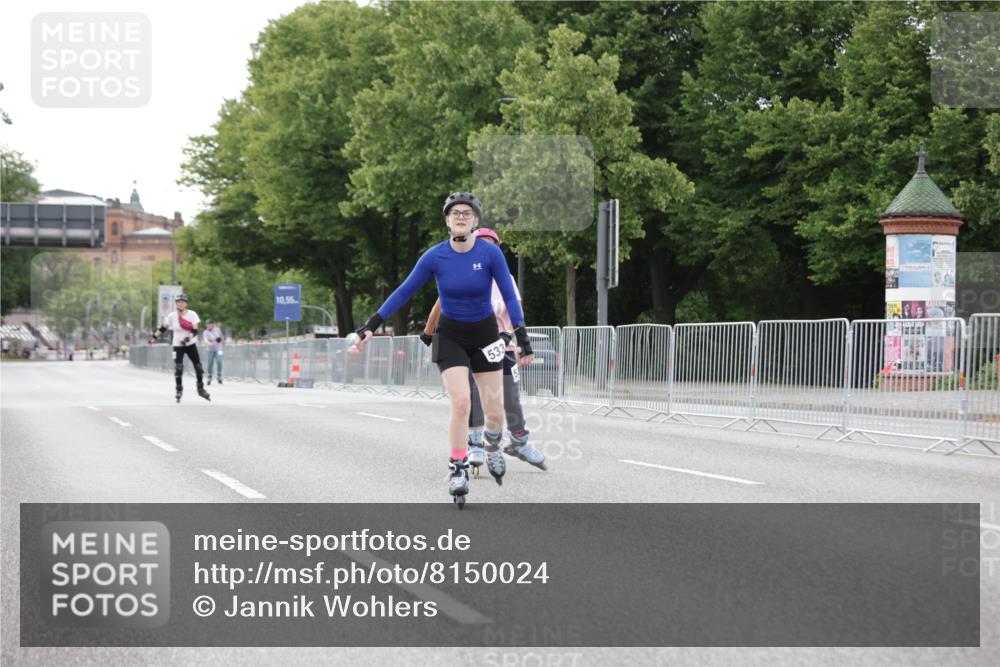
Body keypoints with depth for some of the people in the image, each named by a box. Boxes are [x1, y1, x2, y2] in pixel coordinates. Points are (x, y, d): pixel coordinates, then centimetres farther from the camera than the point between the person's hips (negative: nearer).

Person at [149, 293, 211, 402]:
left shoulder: (192, 314, -8)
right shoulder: (172, 316, -5)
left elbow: (195, 330, -17)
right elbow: (163, 328, 6)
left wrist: (187, 339, -31)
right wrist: (154, 338, 3)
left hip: (191, 344, 1)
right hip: (178, 345, -1)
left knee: (198, 367, 3)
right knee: (178, 368, -12)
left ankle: (200, 389, 21)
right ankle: (179, 390, 5)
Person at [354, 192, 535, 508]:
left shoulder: (490, 253, -15)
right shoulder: (435, 257, -14)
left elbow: (509, 295, -12)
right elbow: (404, 292, -6)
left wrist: (522, 337, -19)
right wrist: (372, 325, -9)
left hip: (485, 335, 1)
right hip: (451, 336, -1)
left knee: (494, 410, 4)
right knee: (461, 403, -18)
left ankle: (492, 446, 37)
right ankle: (458, 468, -3)